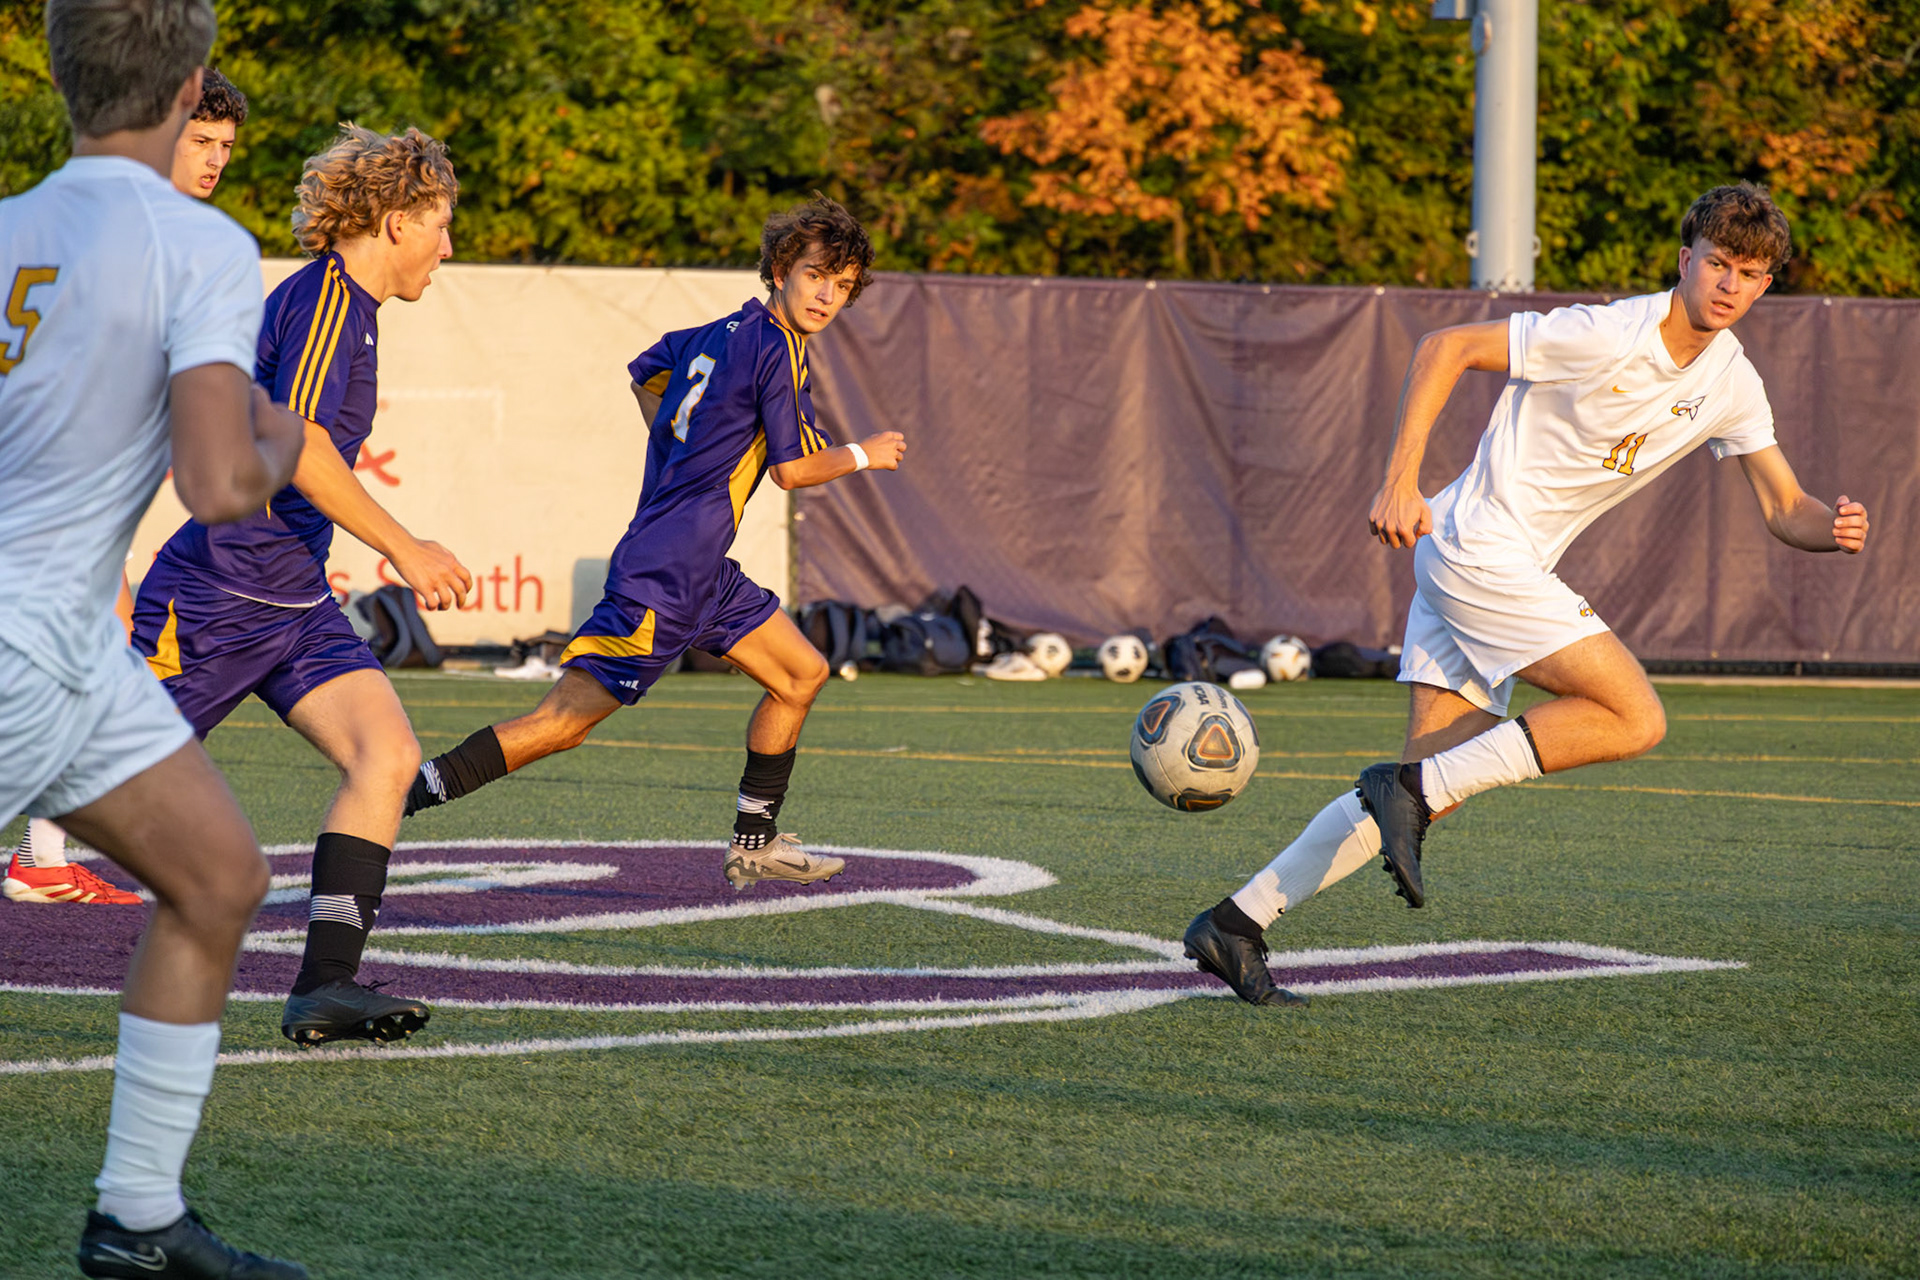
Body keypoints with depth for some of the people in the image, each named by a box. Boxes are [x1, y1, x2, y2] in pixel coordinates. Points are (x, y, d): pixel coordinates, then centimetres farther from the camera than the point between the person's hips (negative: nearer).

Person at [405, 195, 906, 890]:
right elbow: (794, 469, -10)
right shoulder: (776, 351, -13)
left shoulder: (719, 334, 12)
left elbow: (645, 372, 30)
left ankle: (754, 842, 23)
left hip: (703, 572, 10)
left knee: (803, 674, 18)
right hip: (664, 578, -10)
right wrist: (864, 455, 7)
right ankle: (402, 795, -14)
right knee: (563, 721, -12)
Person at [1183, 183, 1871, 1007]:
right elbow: (1445, 348, -13)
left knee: (1437, 784, 3)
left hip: (1510, 566, 8)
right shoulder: (1607, 335, -17)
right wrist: (1400, 480, -18)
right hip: (1479, 544, -8)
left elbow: (1783, 509, 10)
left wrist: (1832, 528, -13)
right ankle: (1415, 788, -14)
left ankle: (1238, 923, 4)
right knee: (1634, 718, -16)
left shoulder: (1731, 385, 6)